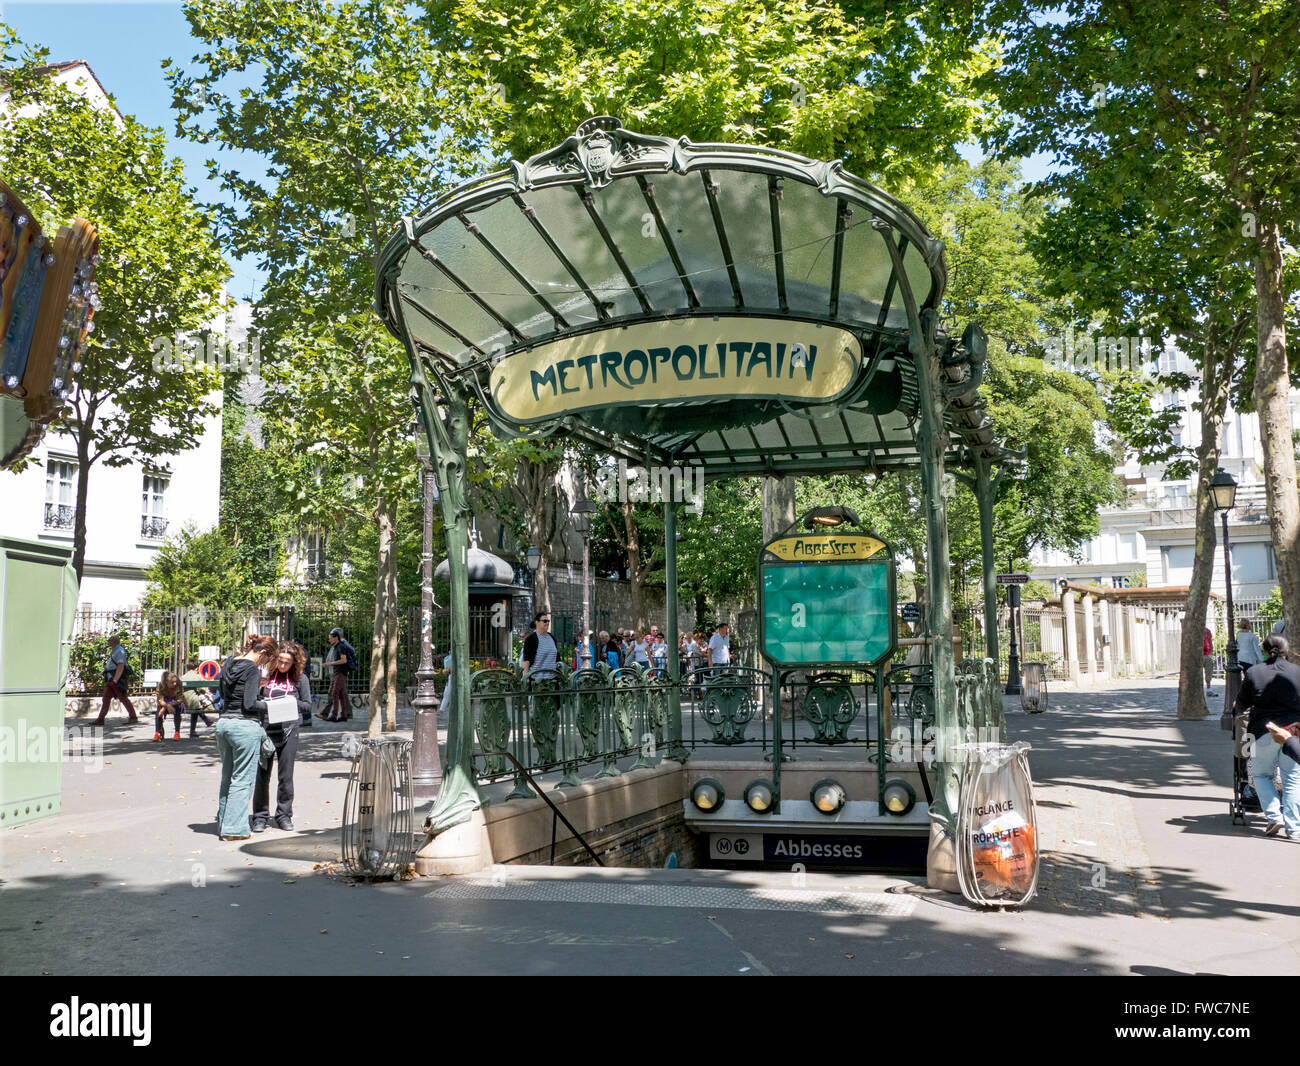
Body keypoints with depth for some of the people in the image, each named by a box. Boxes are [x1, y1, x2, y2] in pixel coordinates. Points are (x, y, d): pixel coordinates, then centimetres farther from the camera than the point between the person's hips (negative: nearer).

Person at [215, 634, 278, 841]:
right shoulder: (252, 669, -13)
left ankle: (223, 824, 24)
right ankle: (234, 828, 2)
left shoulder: (229, 662, 11)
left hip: (224, 722, 8)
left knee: (227, 777, 17)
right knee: (243, 779, 0)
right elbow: (250, 704, -18)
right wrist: (269, 705, -1)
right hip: (245, 725, -8)